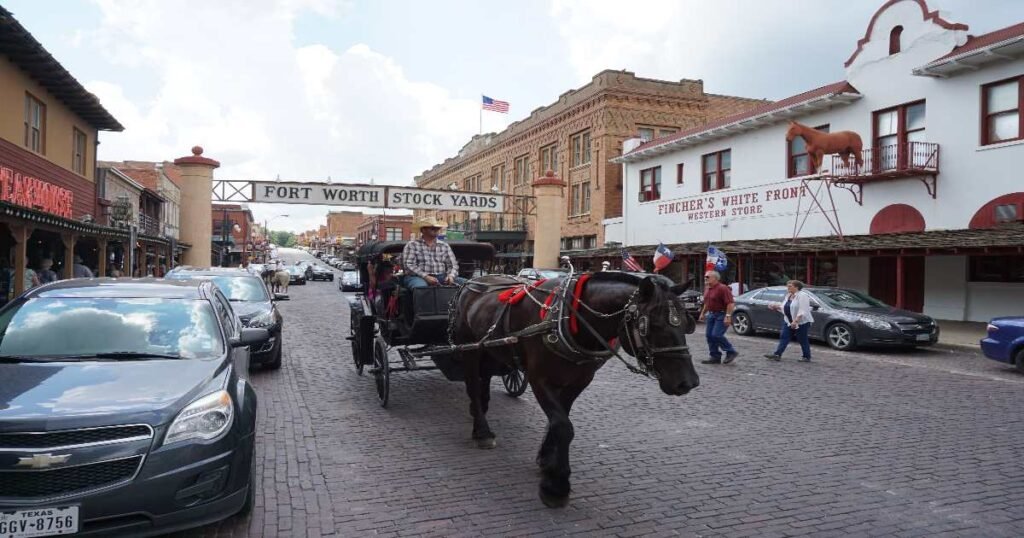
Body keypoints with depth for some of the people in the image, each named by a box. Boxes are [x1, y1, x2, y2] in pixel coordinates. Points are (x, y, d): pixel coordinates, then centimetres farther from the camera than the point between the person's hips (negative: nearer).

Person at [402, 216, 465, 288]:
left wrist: (450, 276, -11)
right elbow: (408, 265, -6)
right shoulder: (412, 245, 5)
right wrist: (425, 276, -18)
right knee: (420, 286, -41)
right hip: (418, 277, -4)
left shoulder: (444, 246, 16)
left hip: (441, 278, 4)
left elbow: (453, 265, 13)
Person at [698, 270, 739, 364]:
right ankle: (715, 357, 11)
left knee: (716, 335, -15)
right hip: (711, 314, 9)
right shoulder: (707, 289, 12)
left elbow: (730, 303, -21)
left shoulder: (723, 288, -16)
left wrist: (728, 316, -25)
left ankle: (731, 352, 2)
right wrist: (703, 313, 23)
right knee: (709, 335, 4)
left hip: (722, 315, -9)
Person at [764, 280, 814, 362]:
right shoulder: (788, 296, 11)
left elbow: (802, 311, -24)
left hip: (801, 322, -8)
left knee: (802, 340, 1)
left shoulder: (802, 296, -16)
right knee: (784, 337, 1)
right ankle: (777, 354, -1)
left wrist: (795, 321, -29)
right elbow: (784, 307, 19)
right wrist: (775, 306, 4)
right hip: (789, 321, 8)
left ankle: (807, 357, 14)